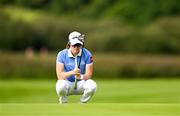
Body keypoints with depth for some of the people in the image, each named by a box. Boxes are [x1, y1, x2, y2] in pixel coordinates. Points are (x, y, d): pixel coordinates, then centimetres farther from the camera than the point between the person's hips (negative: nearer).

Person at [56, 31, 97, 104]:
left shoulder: (87, 54, -10)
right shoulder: (62, 54, -13)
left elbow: (89, 74, -12)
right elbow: (59, 75, -20)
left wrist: (81, 76, -36)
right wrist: (72, 72, -38)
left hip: (81, 83, 1)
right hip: (67, 83, -1)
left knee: (92, 85, -30)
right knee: (61, 85, -36)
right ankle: (64, 105, -5)